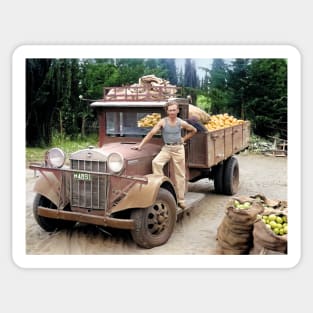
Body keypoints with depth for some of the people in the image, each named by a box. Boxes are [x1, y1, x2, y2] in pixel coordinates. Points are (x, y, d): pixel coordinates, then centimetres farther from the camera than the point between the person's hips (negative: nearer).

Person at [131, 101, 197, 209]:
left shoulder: (181, 123, -1)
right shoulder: (163, 122, -5)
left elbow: (194, 130, 16)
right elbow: (151, 133, -13)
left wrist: (184, 139, 6)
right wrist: (140, 145, -20)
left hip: (178, 148, 1)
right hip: (166, 148, 0)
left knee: (180, 175, 4)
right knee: (156, 162, -29)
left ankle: (181, 200, 13)